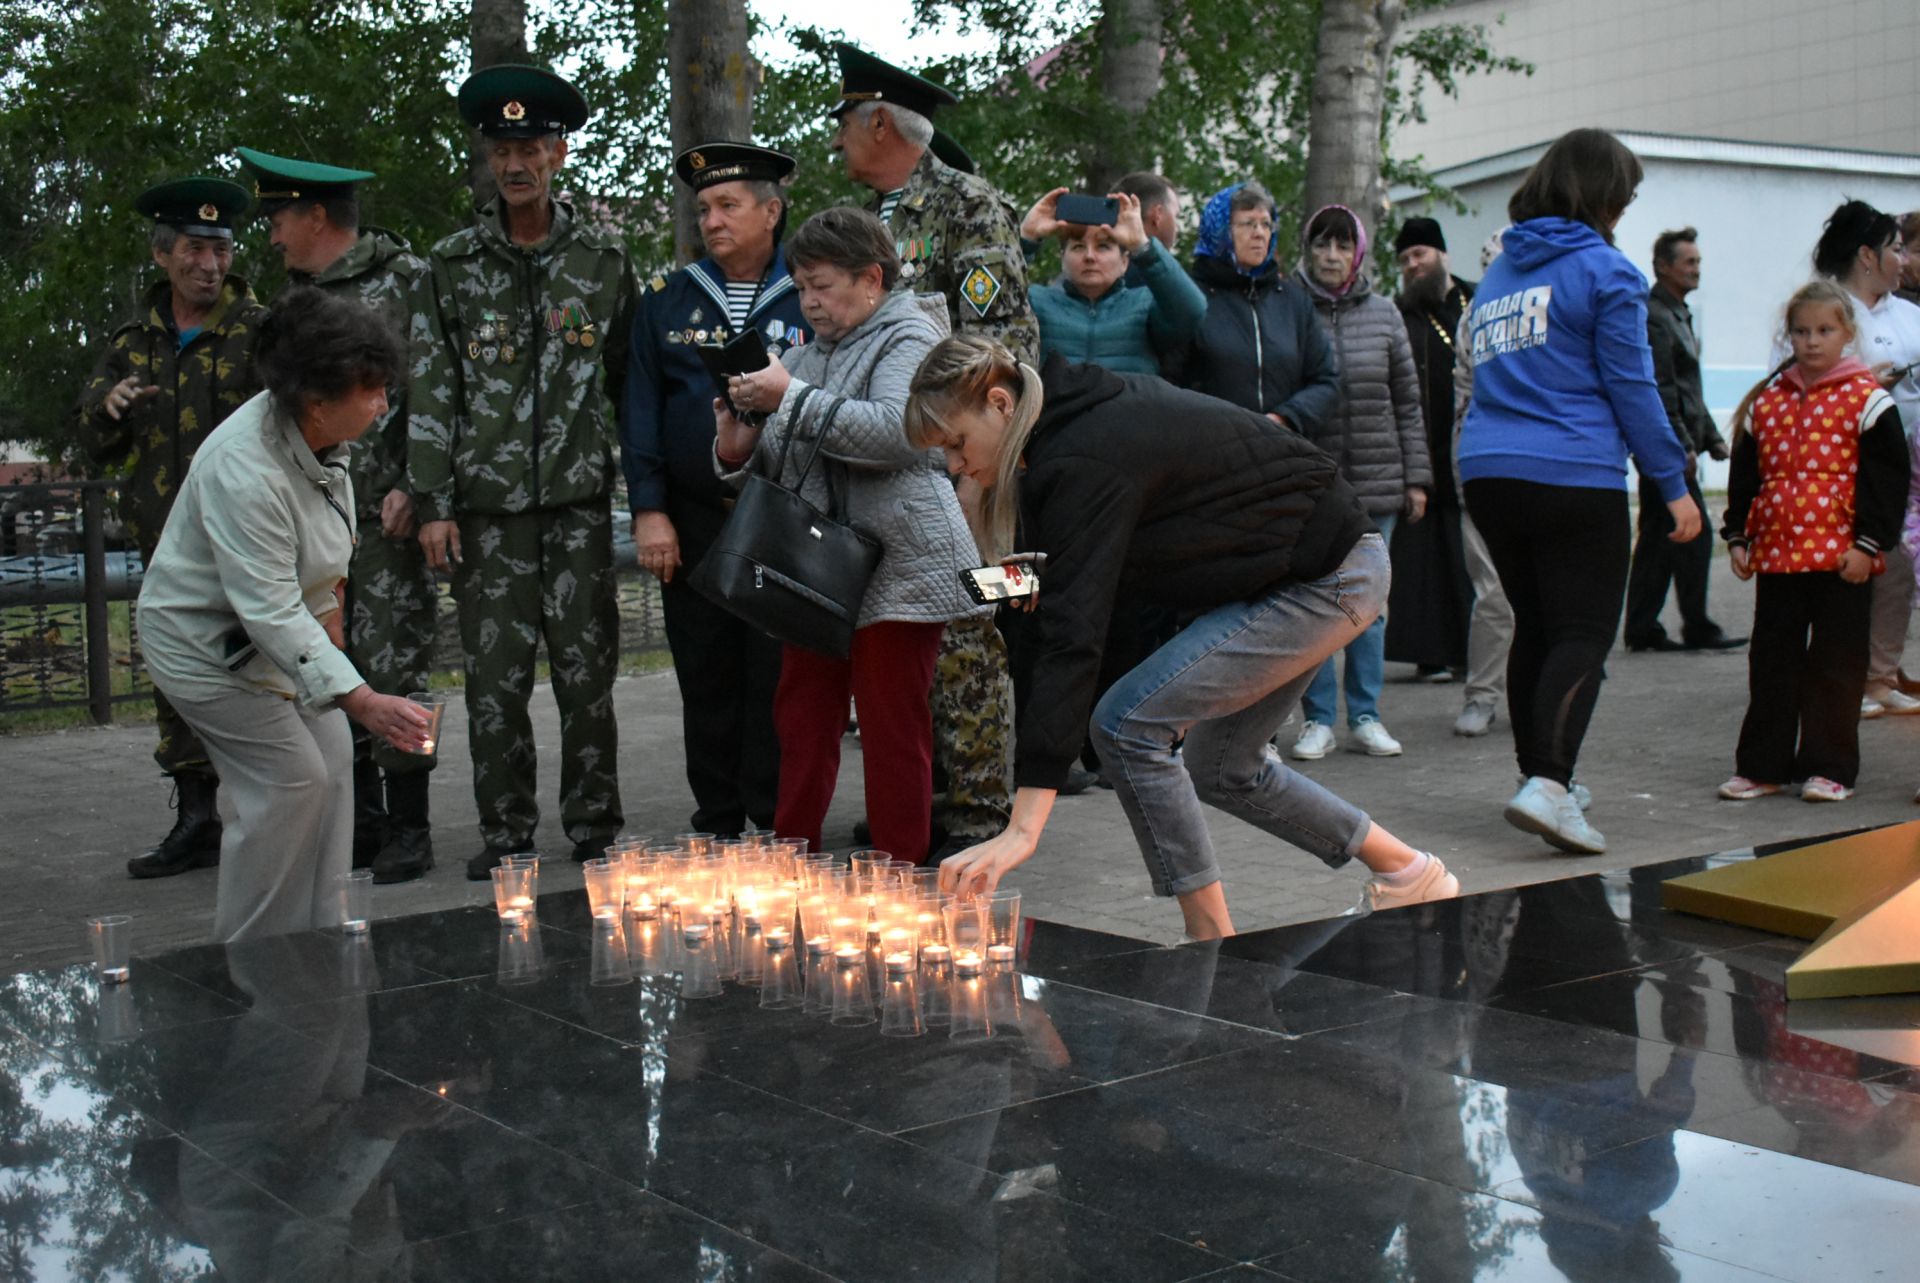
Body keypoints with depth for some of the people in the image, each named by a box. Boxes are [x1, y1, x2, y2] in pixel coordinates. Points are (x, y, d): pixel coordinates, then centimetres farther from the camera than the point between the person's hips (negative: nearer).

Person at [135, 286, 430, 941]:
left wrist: (327, 606, 8)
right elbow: (272, 615, -37)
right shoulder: (243, 471, -35)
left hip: (275, 628, 8)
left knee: (332, 757, 3)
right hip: (208, 642, -8)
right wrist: (362, 701, -41)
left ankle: (322, 937, 13)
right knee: (292, 779, -12)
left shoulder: (322, 438, -9)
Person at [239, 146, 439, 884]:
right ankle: (361, 822, 17)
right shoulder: (295, 302, 18)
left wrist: (412, 487, -15)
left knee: (392, 673, -6)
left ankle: (407, 829, 4)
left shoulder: (408, 281, -4)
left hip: (386, 517, -7)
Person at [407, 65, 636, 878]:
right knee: (494, 673, 2)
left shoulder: (602, 258, 8)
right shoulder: (452, 265, 7)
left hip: (580, 497, 0)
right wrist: (433, 503, -2)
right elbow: (431, 389, 5)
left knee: (587, 666, 1)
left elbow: (630, 377, 11)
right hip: (487, 501, 0)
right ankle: (504, 832, 13)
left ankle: (594, 827, 13)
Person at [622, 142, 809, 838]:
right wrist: (649, 511, 0)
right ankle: (717, 822, 18)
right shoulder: (665, 300, 12)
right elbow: (641, 409, 8)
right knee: (705, 677, 7)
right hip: (693, 525, 2)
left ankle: (778, 823, 10)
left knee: (778, 677, -1)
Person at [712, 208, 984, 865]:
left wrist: (792, 399, -19)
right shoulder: (808, 353, 20)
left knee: (892, 723, -3)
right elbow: (787, 465, 24)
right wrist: (740, 449, 2)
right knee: (803, 713, 9)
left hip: (894, 565, -8)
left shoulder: (907, 338, -4)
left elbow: (898, 434, -23)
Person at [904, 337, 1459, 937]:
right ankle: (1412, 875, 32)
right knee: (1221, 768, 17)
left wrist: (1022, 828, -35)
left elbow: (1071, 641, -33)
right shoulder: (1083, 414, 3)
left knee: (1127, 723, -16)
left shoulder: (1082, 463, -26)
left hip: (1328, 581, -10)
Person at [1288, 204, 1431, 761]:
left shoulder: (1383, 314, 8)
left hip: (1376, 482, 3)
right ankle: (1318, 719, 10)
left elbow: (1407, 401, 10)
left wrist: (1415, 476, 6)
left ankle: (1365, 716, 17)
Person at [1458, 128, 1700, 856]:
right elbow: (1631, 386, -7)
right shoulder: (1602, 269, -4)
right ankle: (1547, 786, -22)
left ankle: (1539, 773, 22)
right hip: (1574, 477, -7)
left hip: (1488, 471, 7)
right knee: (1584, 634, -6)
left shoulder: (1497, 274, 17)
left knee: (1534, 627, 17)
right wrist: (1673, 484, -2)